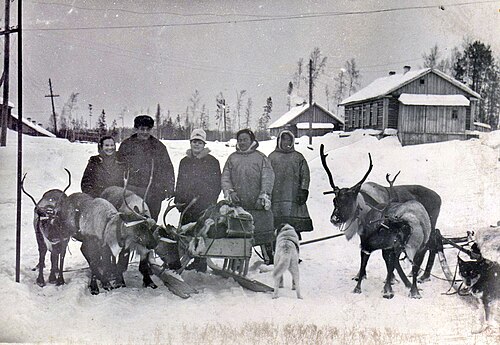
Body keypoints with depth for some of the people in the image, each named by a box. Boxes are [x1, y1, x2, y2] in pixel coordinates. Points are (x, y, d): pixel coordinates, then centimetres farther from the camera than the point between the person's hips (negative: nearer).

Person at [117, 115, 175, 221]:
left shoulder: (158, 146, 11)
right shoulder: (126, 145, 8)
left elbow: (168, 169, 13)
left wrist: (169, 188, 5)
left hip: (154, 193, 1)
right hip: (132, 192, -1)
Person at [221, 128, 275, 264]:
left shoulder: (260, 157, 9)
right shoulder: (232, 158, 18)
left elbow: (268, 177, 0)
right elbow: (225, 177, 13)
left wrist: (265, 194, -13)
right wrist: (229, 191, -5)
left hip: (258, 203, -2)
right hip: (237, 204, 2)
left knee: (264, 232, -3)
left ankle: (269, 259, 9)